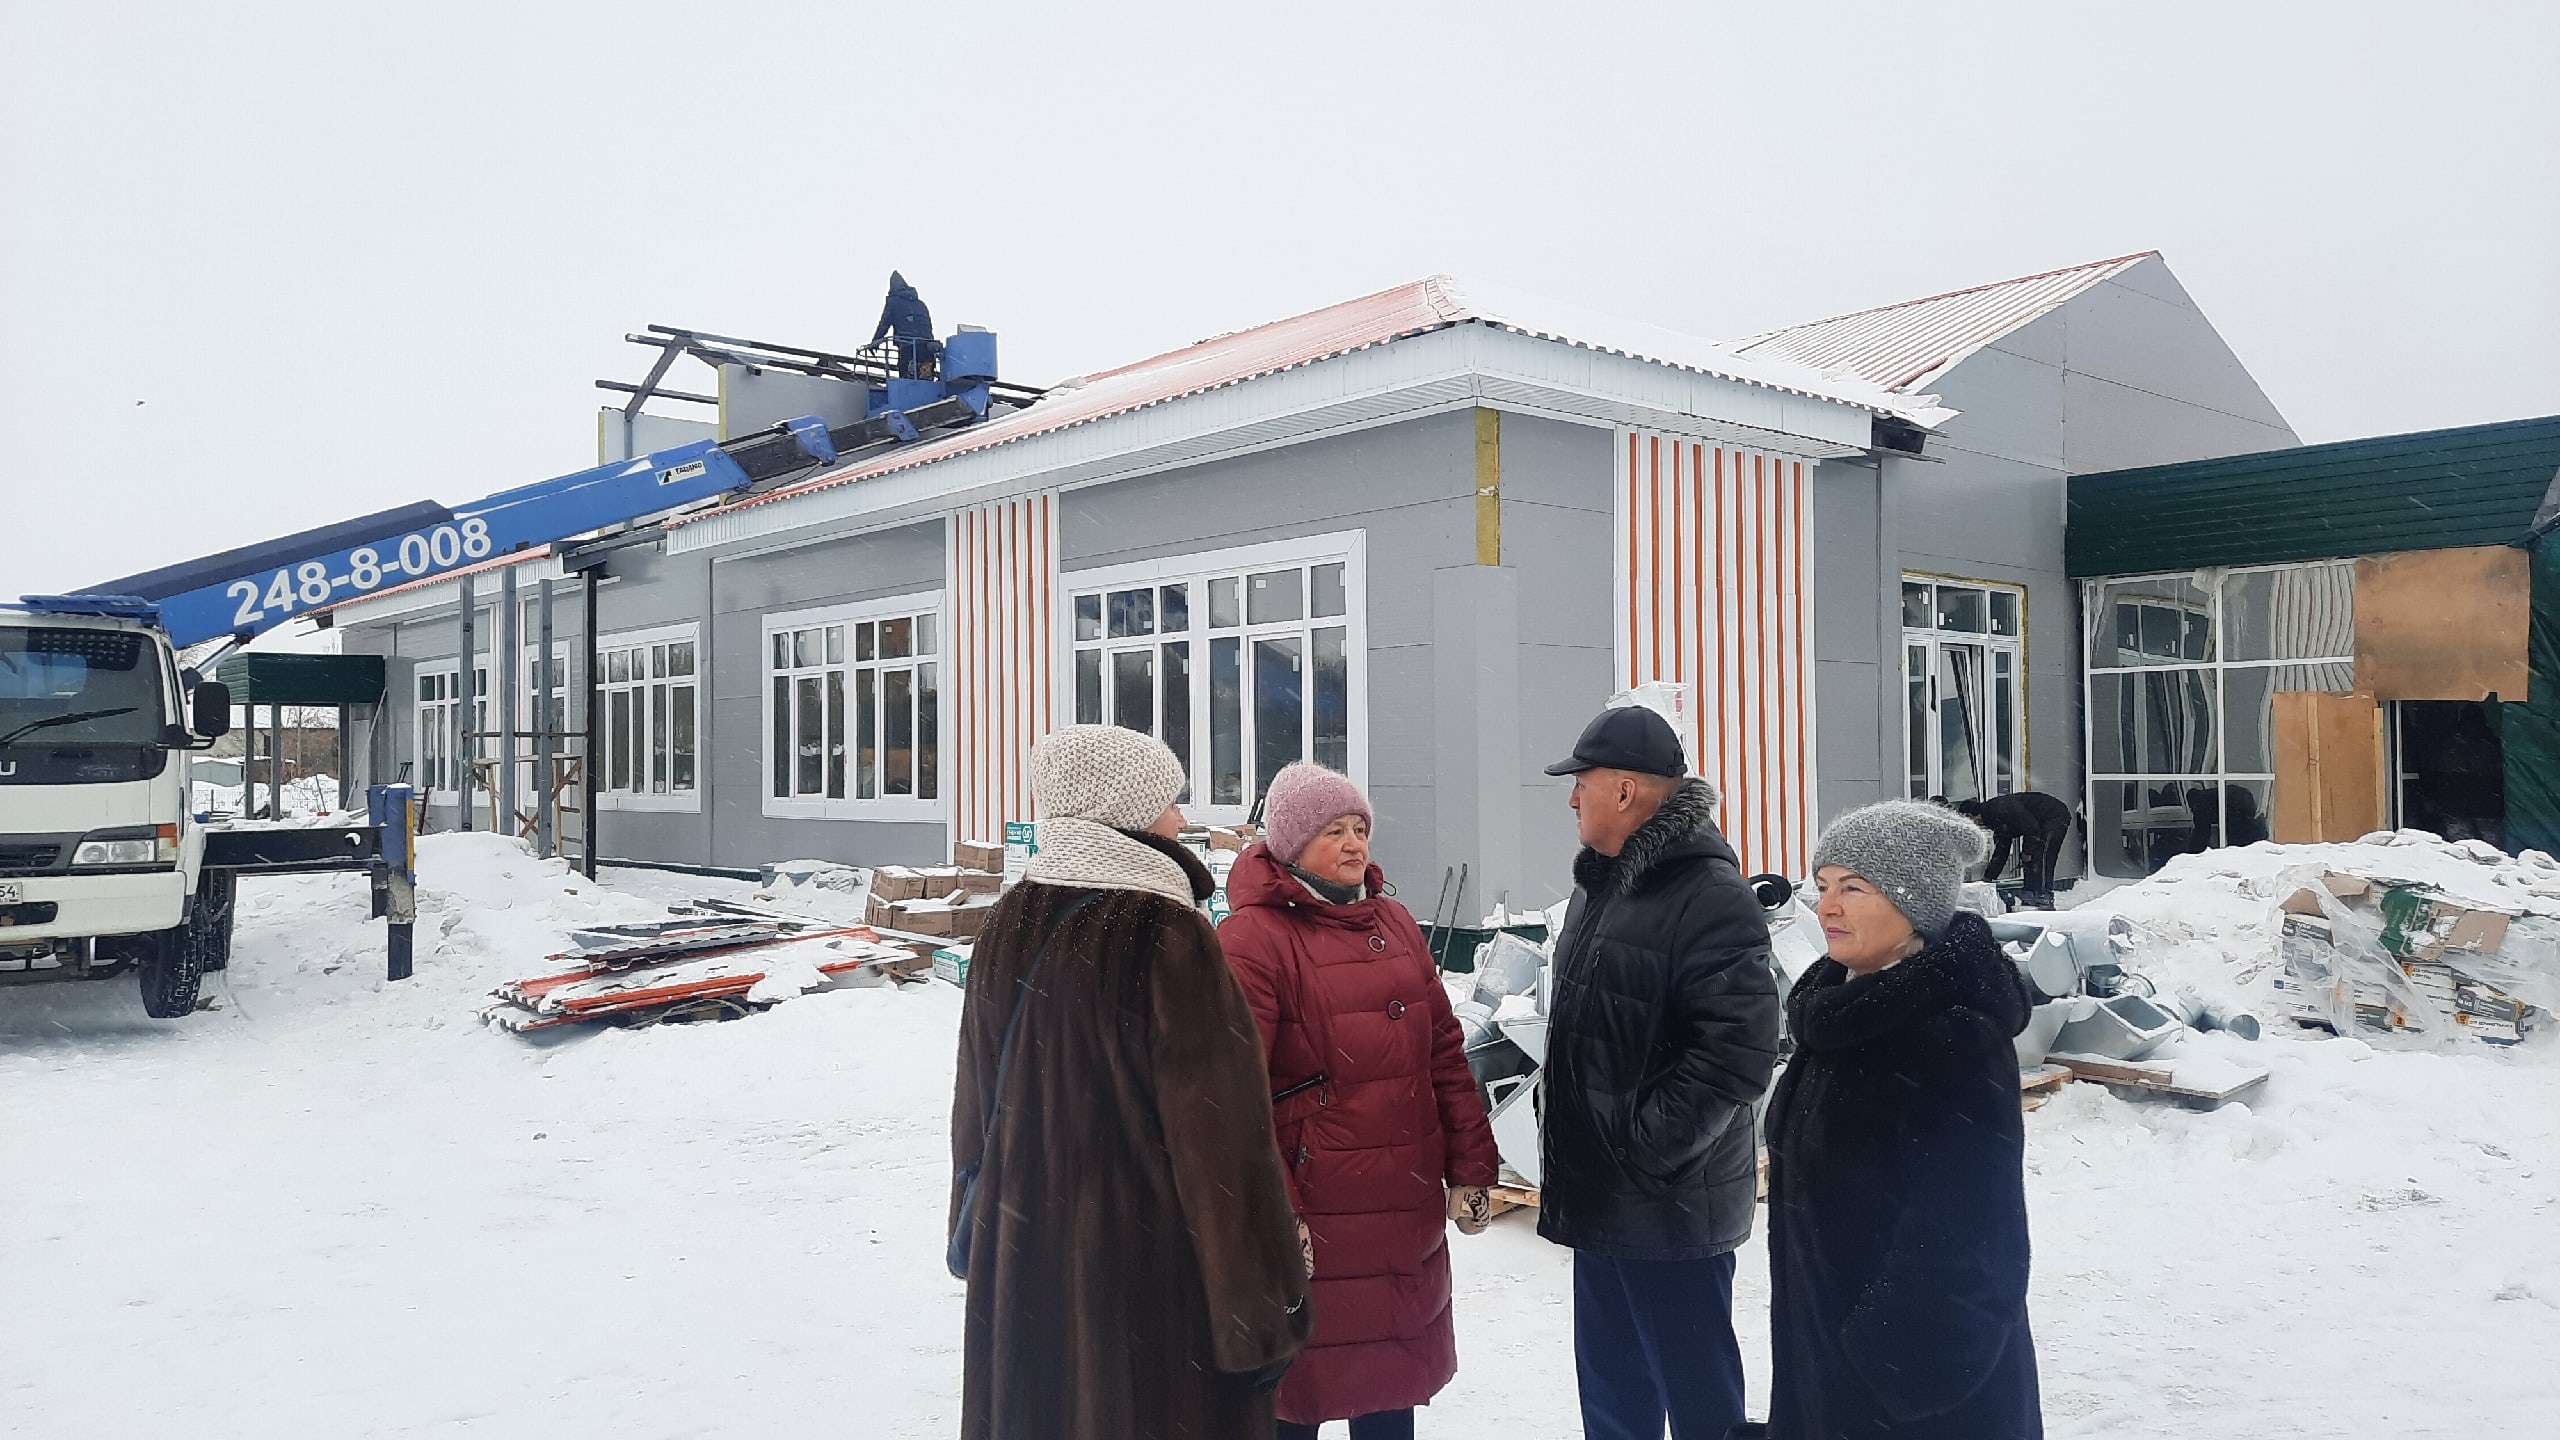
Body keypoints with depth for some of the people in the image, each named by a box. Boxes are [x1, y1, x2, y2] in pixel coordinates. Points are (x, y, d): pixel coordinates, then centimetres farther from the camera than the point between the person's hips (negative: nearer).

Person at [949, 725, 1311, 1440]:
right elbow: (1223, 1137, -19)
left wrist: (977, 1235, 24)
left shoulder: (1010, 925, 0)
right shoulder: (1168, 936, -21)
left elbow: (974, 1105, 10)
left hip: (1019, 1270, 7)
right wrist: (1262, 1308, -11)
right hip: (1150, 1269, -6)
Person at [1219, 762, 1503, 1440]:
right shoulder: (1252, 938, -12)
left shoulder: (1394, 922, 10)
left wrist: (1471, 1169, 10)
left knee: (1393, 1383, 18)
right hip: (1314, 1225, -6)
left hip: (1409, 1217, 7)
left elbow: (1443, 1051, 13)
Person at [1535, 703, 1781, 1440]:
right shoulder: (1599, 887, 12)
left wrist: (1643, 1148, -22)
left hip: (1670, 1206, -9)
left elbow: (1736, 1049, -26)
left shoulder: (1710, 898, -19)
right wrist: (1563, 1134, 15)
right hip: (1601, 1199, 9)